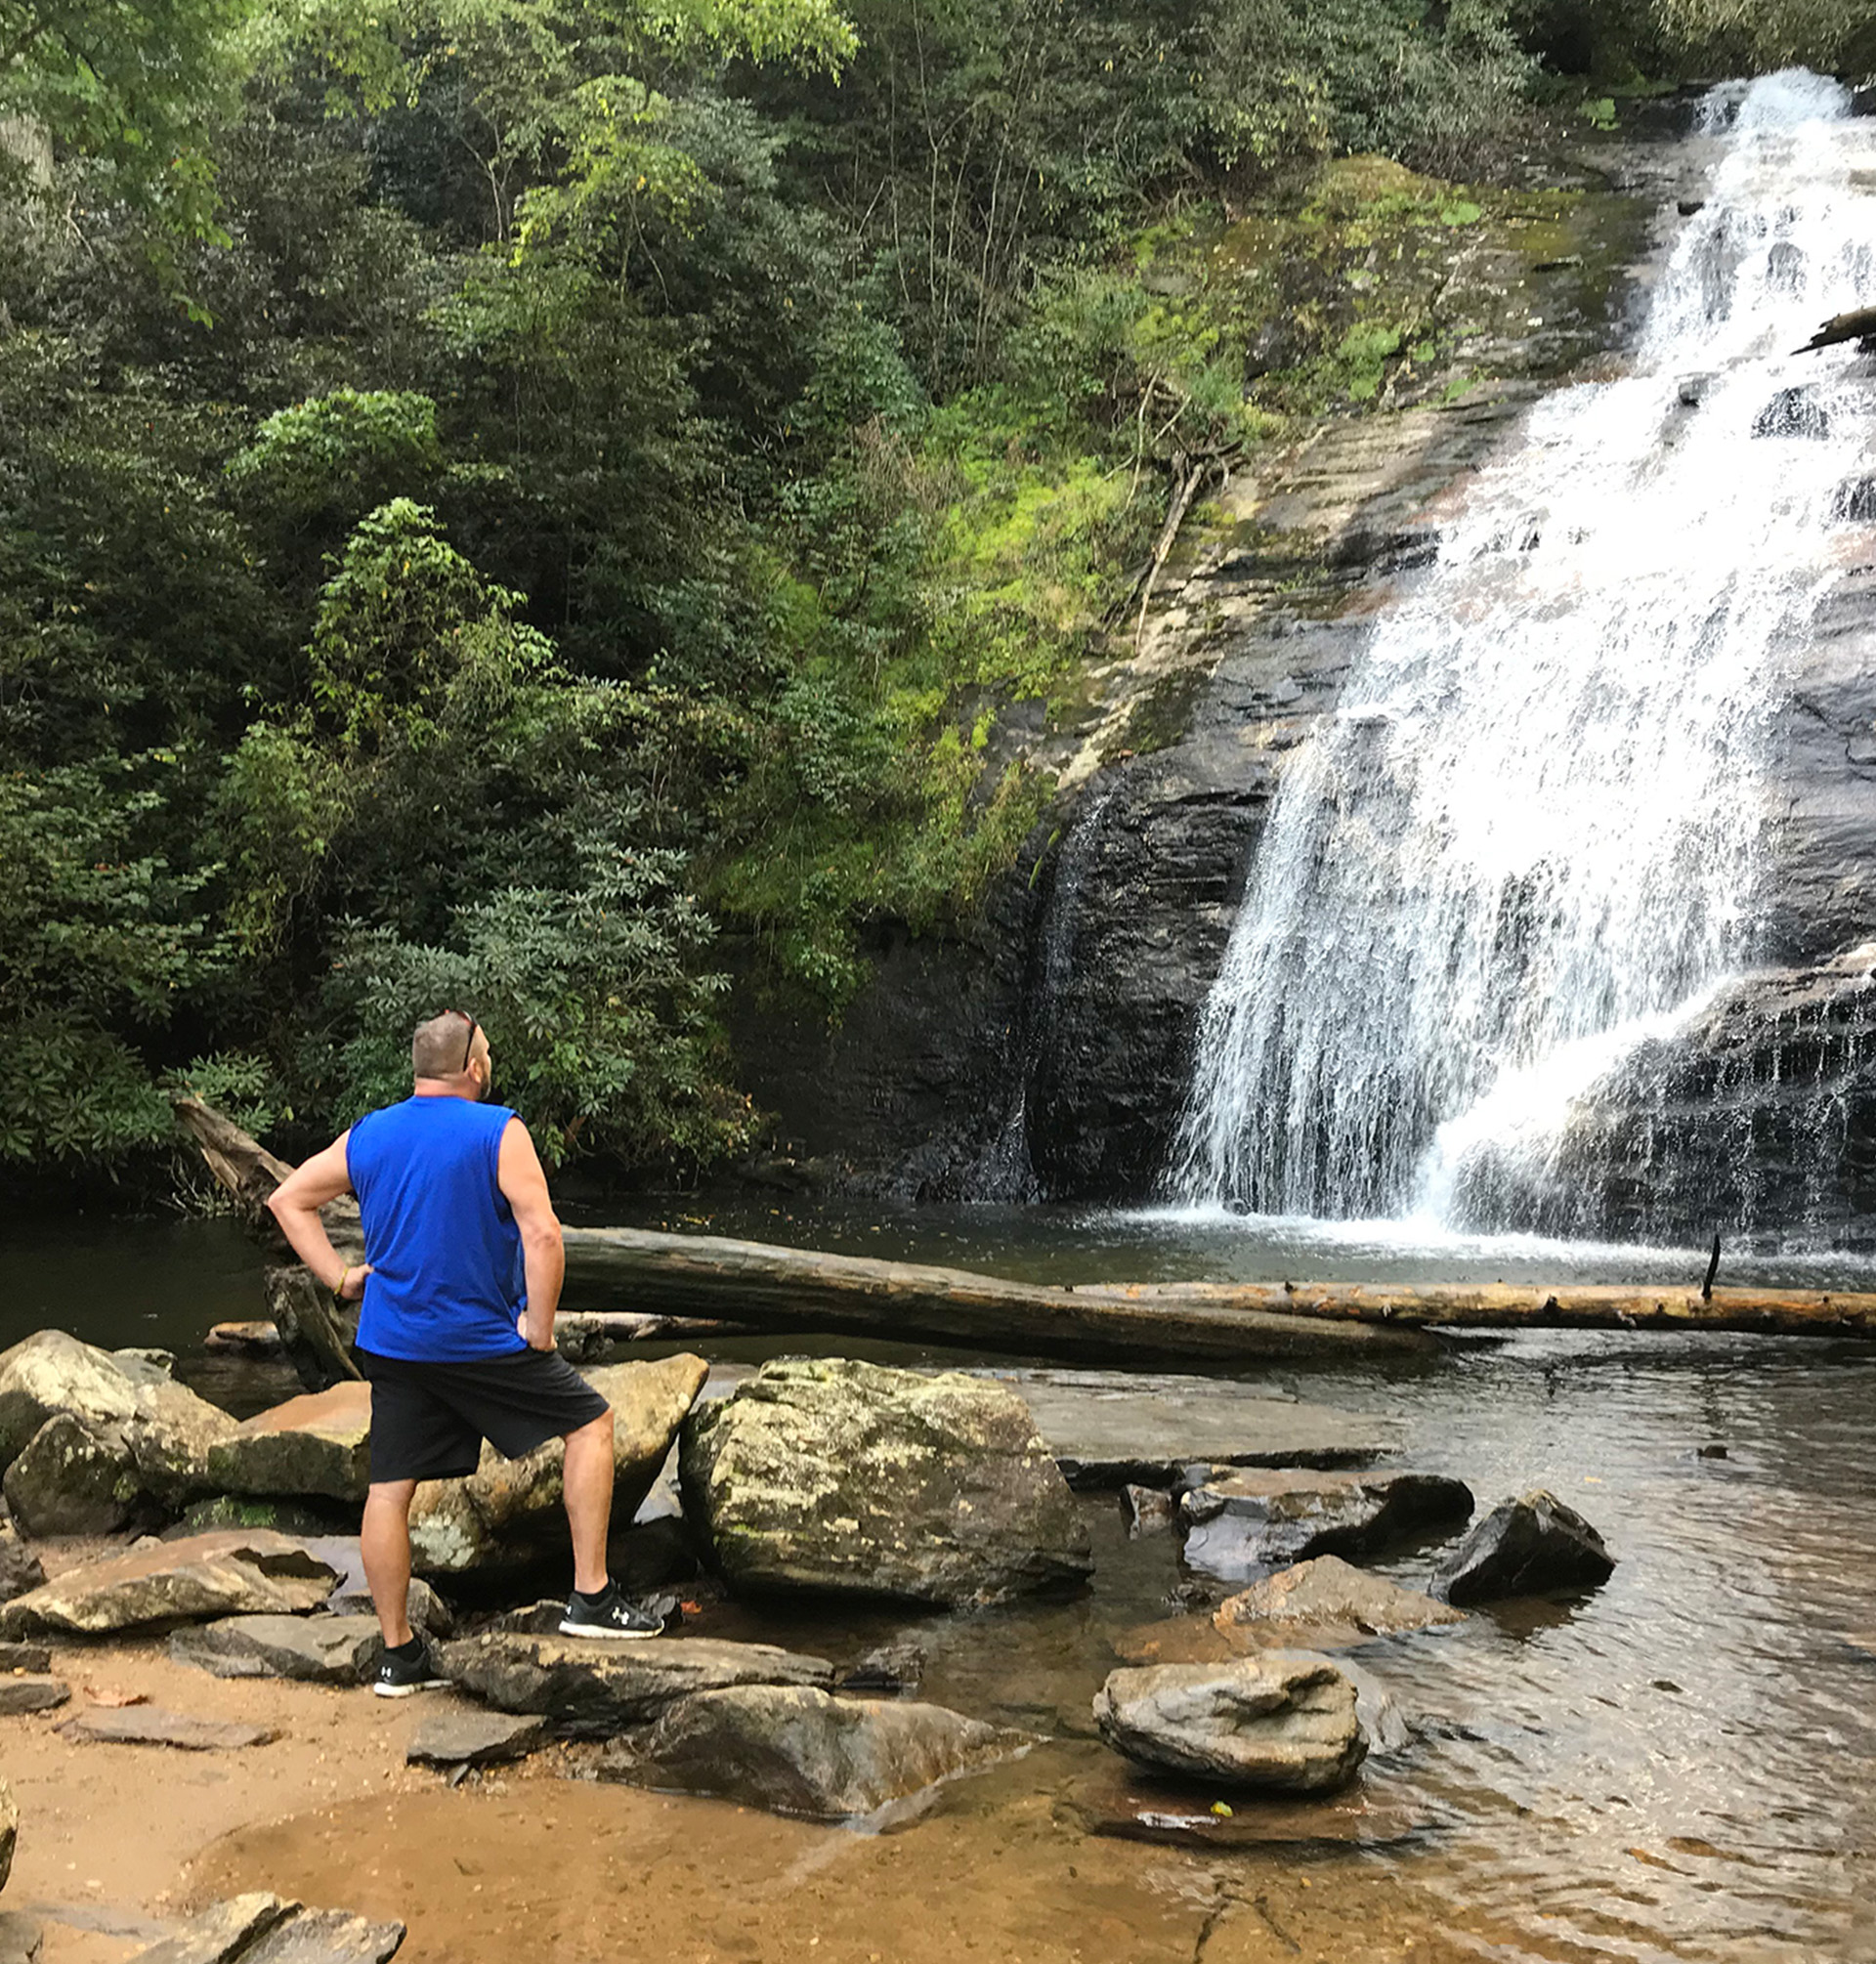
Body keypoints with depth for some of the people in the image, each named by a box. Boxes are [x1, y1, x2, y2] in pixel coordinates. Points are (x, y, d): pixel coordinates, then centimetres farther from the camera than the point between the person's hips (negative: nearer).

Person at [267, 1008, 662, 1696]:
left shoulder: (366, 1136, 7)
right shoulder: (499, 1132, -11)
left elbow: (287, 1200, 15)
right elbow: (543, 1235, -20)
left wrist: (339, 1277, 13)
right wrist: (539, 1329, -10)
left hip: (391, 1344, 6)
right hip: (483, 1342, -5)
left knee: (389, 1489, 12)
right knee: (591, 1421, 8)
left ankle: (398, 1654, 20)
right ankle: (591, 1597, 7)